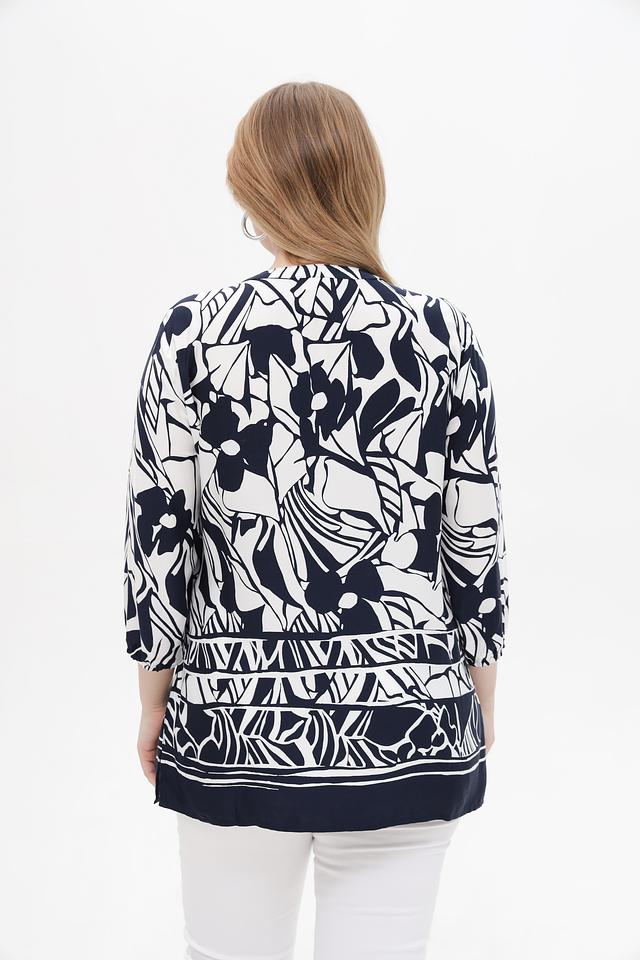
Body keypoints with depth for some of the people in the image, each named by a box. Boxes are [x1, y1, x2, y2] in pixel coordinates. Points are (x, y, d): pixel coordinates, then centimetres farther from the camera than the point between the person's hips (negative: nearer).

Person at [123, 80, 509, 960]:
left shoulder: (194, 334, -8)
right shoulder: (443, 336, -6)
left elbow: (158, 532, -5)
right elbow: (475, 541, -2)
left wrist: (155, 697, 8)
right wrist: (480, 693, 12)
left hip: (235, 721, 0)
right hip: (409, 723, 1)